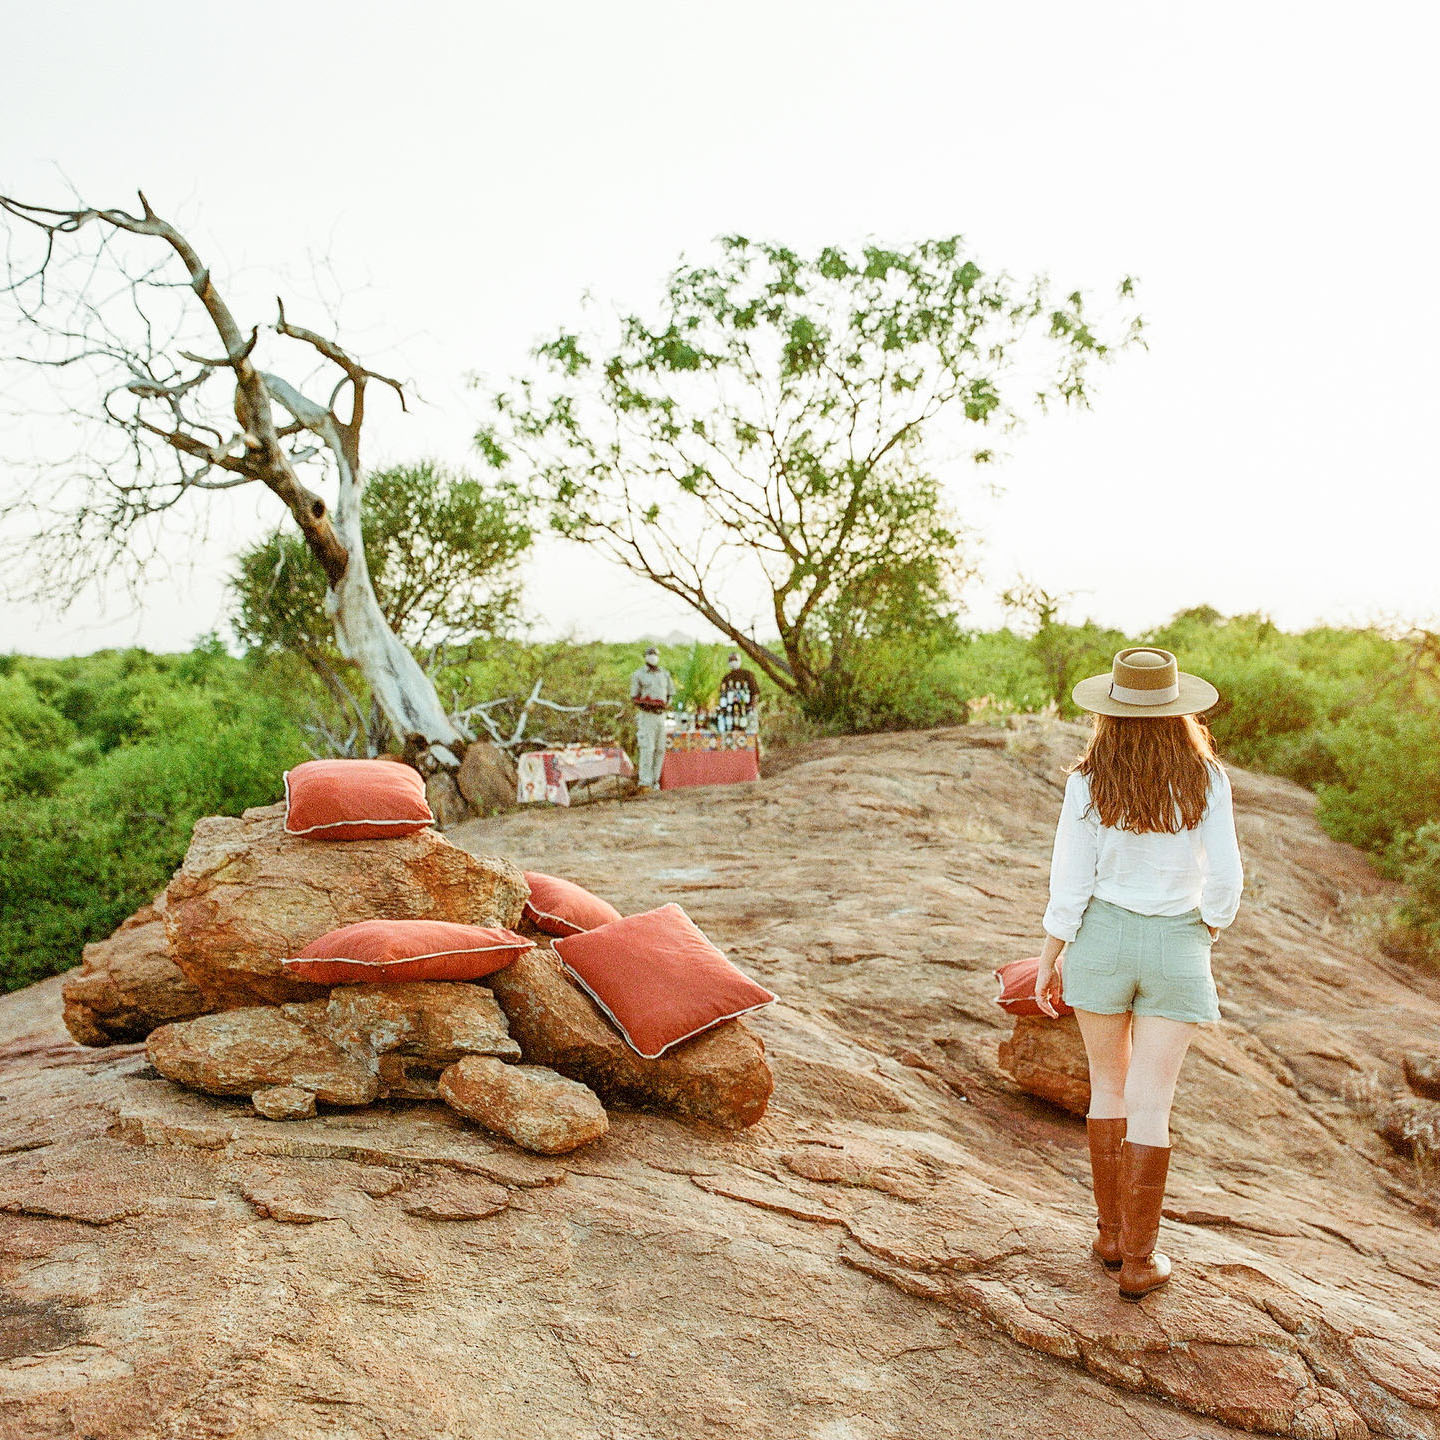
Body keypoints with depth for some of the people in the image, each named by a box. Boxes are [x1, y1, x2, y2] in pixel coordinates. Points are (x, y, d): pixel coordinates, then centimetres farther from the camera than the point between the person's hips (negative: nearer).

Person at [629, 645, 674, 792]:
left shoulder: (665, 674, 13)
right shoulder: (638, 675, 1)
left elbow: (671, 693, 19)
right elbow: (634, 698, 0)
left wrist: (667, 703, -2)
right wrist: (646, 704, -18)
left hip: (661, 715, 5)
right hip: (646, 715, -5)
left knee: (660, 749, 4)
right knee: (647, 749, -13)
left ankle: (655, 780, 11)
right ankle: (645, 782, -14)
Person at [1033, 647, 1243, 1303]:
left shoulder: (1088, 781, -10)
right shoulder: (1206, 778, -8)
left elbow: (1070, 881, -8)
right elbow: (1224, 879, -7)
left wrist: (1048, 959, 2)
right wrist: (1204, 939, 11)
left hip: (1102, 935, 1)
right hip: (1177, 943, 0)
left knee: (1108, 1086, 17)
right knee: (1149, 1105, 4)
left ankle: (1111, 1233, 27)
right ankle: (1138, 1260, 10)